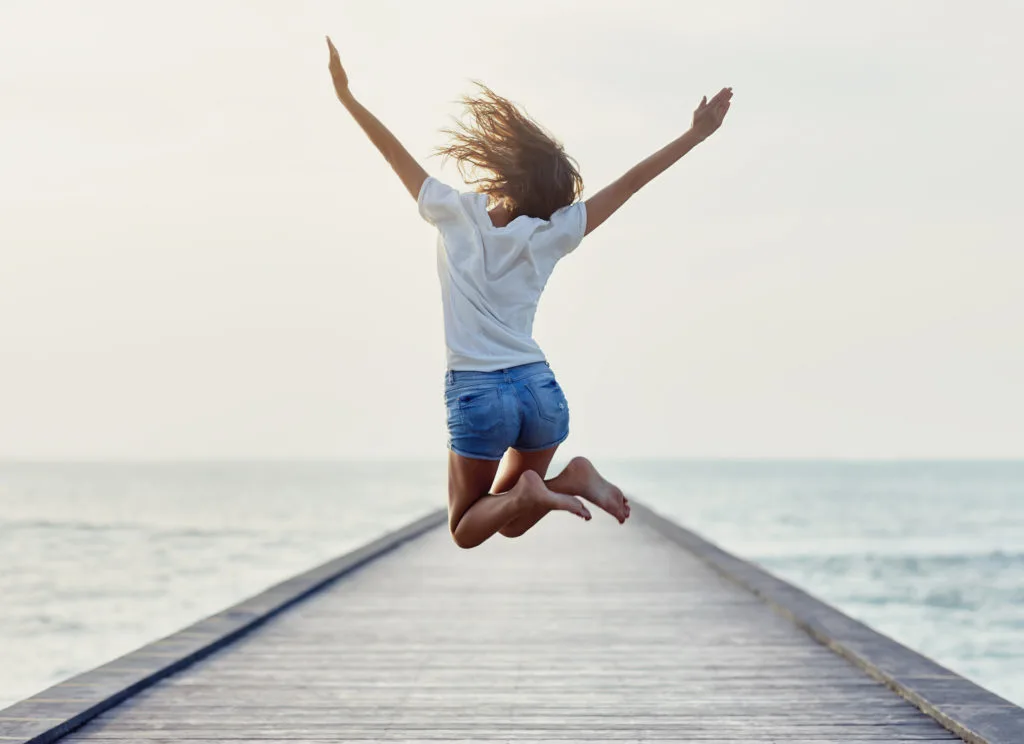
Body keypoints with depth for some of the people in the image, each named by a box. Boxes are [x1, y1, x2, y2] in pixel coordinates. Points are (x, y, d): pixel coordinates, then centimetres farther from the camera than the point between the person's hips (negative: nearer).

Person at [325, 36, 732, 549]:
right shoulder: (551, 235, 2)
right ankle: (569, 479, -10)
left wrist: (345, 94, 15)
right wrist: (695, 135, 11)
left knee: (466, 530, 12)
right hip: (541, 390, 3)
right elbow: (629, 182, 4)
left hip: (477, 393, -3)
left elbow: (393, 152, 5)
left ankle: (526, 492, -19)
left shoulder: (454, 214, -3)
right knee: (509, 523, 20)